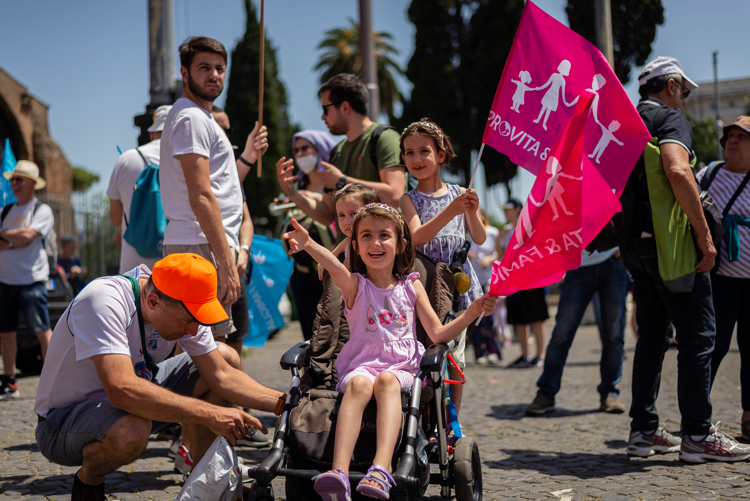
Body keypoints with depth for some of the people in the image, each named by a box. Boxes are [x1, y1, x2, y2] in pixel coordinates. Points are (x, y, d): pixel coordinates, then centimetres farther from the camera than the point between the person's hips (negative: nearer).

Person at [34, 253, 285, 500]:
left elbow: (222, 375, -7)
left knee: (226, 357, -2)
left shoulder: (183, 308, -10)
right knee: (132, 429, -41)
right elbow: (122, 390, -44)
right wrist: (210, 414, -42)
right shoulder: (102, 301, -32)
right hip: (64, 418, -7)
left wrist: (282, 403, -21)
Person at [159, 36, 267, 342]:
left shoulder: (200, 117, 24)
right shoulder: (192, 117, -10)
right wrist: (226, 261, -22)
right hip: (201, 247, -11)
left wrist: (248, 157, 20)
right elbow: (201, 198, -19)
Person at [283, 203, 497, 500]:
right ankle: (339, 472, -52)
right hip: (360, 365, -1)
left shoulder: (411, 286, 13)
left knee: (387, 380, -35)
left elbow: (438, 334, 10)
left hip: (402, 368, 1)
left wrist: (472, 312, -5)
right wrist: (307, 244, -41)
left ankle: (381, 469, -53)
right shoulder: (355, 285, 6)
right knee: (359, 384, -36)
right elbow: (335, 266, -19)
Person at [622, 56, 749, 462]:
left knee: (651, 334, 13)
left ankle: (643, 430, 14)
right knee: (697, 334, -3)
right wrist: (704, 234, -23)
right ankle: (698, 436, -2)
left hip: (634, 244, 8)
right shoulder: (670, 118, -6)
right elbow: (676, 170, -25)